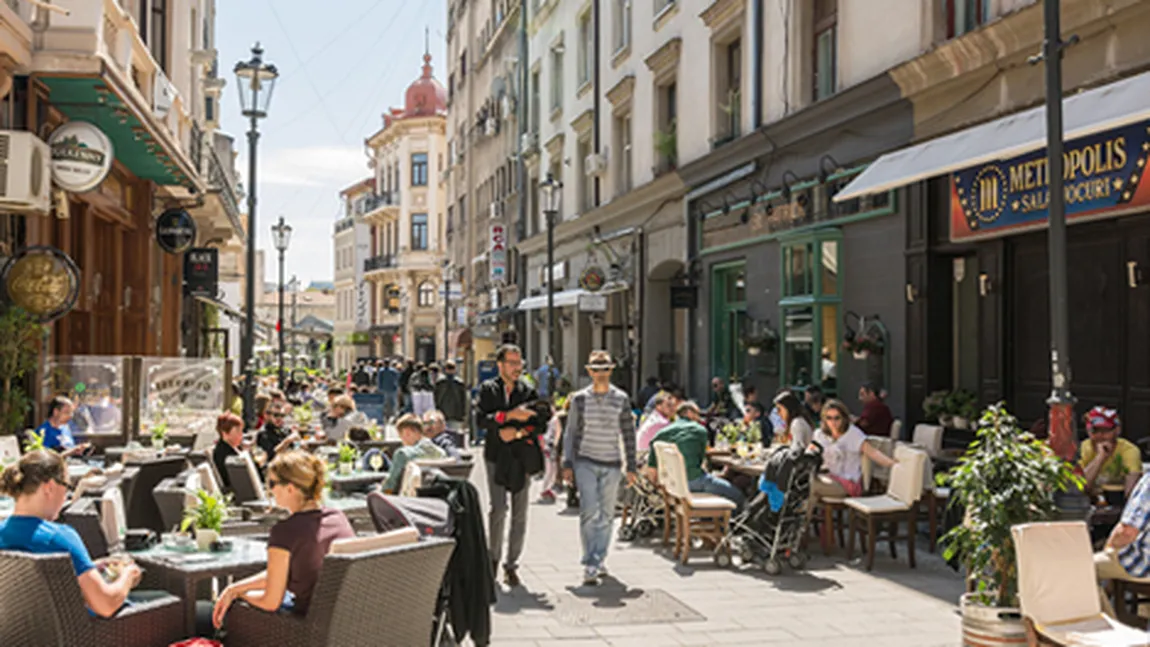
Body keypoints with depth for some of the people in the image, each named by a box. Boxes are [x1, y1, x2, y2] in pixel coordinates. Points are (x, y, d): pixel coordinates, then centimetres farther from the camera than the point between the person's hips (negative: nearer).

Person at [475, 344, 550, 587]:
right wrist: (510, 415, -19)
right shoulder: (488, 389, 3)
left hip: (522, 457, 2)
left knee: (520, 513, 3)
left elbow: (542, 423, 4)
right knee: (498, 509, -9)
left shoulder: (529, 392, 9)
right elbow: (480, 420, -10)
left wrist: (518, 432, -11)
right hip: (497, 456, -2)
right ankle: (493, 558, 12)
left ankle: (511, 564, 14)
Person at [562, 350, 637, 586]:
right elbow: (570, 432, 8)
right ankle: (591, 564, -7)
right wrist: (567, 463, 3)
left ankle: (597, 562, 17)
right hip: (585, 462, -2)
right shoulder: (579, 398, 2)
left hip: (612, 463, 2)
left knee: (606, 515, 5)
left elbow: (628, 433, 9)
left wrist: (631, 466, 6)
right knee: (589, 512, -11)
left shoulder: (621, 399, 4)